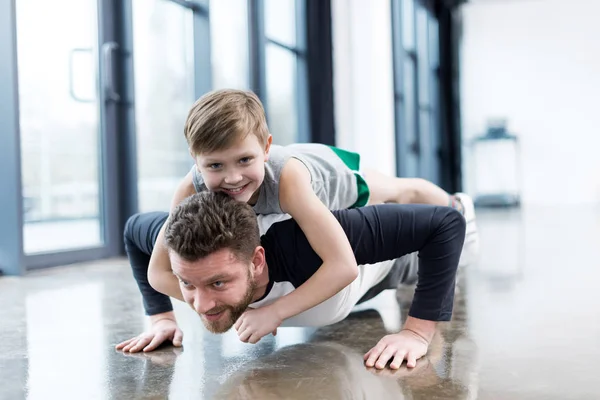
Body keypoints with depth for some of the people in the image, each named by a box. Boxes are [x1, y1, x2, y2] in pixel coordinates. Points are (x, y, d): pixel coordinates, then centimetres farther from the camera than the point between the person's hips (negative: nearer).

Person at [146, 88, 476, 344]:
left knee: (400, 193, 27)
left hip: (333, 170, -2)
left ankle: (455, 206, 59)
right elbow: (159, 272, -35)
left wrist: (274, 312, -57)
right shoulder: (191, 189, -40)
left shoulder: (285, 177, -51)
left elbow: (343, 266, -54)